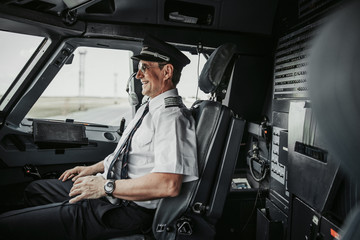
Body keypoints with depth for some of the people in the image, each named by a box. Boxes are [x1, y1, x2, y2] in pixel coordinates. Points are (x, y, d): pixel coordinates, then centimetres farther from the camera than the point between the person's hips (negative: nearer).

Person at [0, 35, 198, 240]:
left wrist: (106, 186, -21)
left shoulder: (171, 116, -20)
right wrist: (92, 169, 15)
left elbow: (169, 185, -30)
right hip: (108, 186, 10)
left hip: (126, 211, -10)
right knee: (36, 189, 24)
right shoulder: (149, 108, 13)